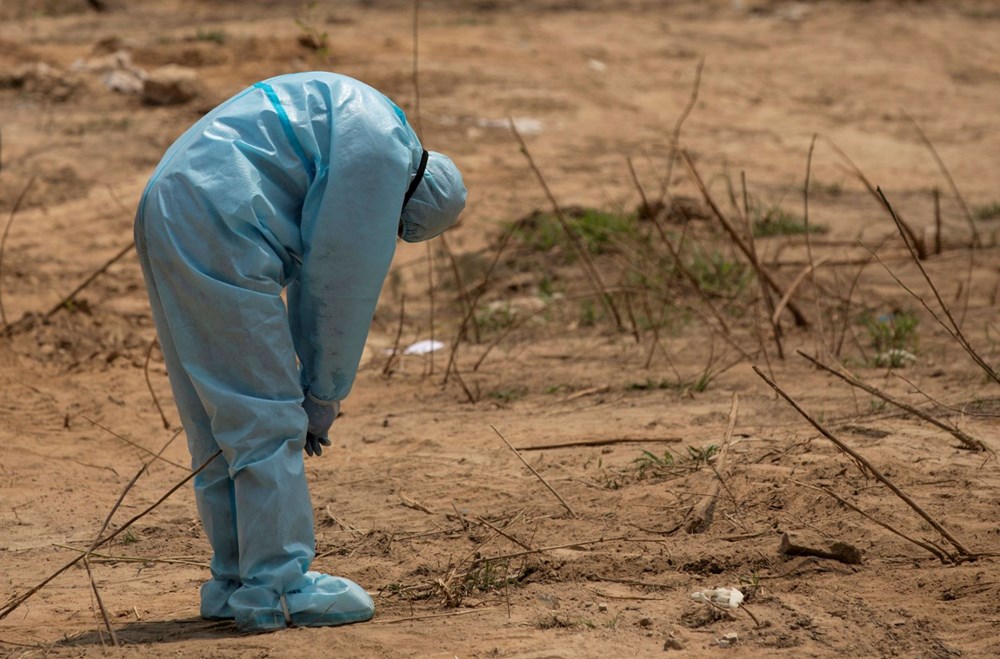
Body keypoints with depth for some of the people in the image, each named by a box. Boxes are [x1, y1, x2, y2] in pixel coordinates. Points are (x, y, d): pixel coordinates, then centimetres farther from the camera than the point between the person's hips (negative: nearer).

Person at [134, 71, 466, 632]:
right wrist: (326, 395, 3)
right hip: (217, 232, -11)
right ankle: (278, 587, -2)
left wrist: (314, 384, 22)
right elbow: (344, 281, -7)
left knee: (218, 424, 15)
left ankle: (237, 580, 20)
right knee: (268, 420, -5)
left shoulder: (354, 122, 23)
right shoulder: (381, 151, -9)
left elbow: (315, 268, 26)